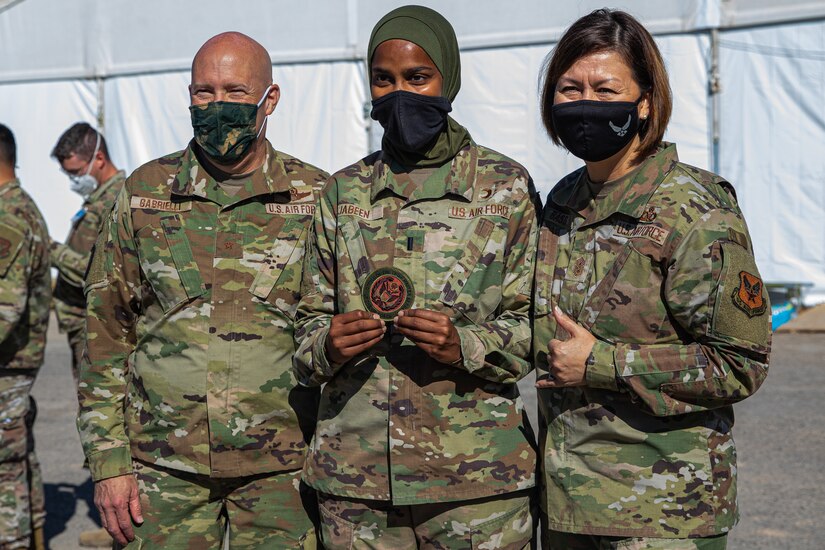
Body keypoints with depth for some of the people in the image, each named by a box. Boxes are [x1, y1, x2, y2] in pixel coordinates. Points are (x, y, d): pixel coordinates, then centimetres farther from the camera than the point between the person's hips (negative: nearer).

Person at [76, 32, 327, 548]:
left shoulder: (317, 200, 0)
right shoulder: (143, 194, 4)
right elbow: (106, 334, 6)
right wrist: (108, 461, 0)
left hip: (281, 467, -1)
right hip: (164, 464, 1)